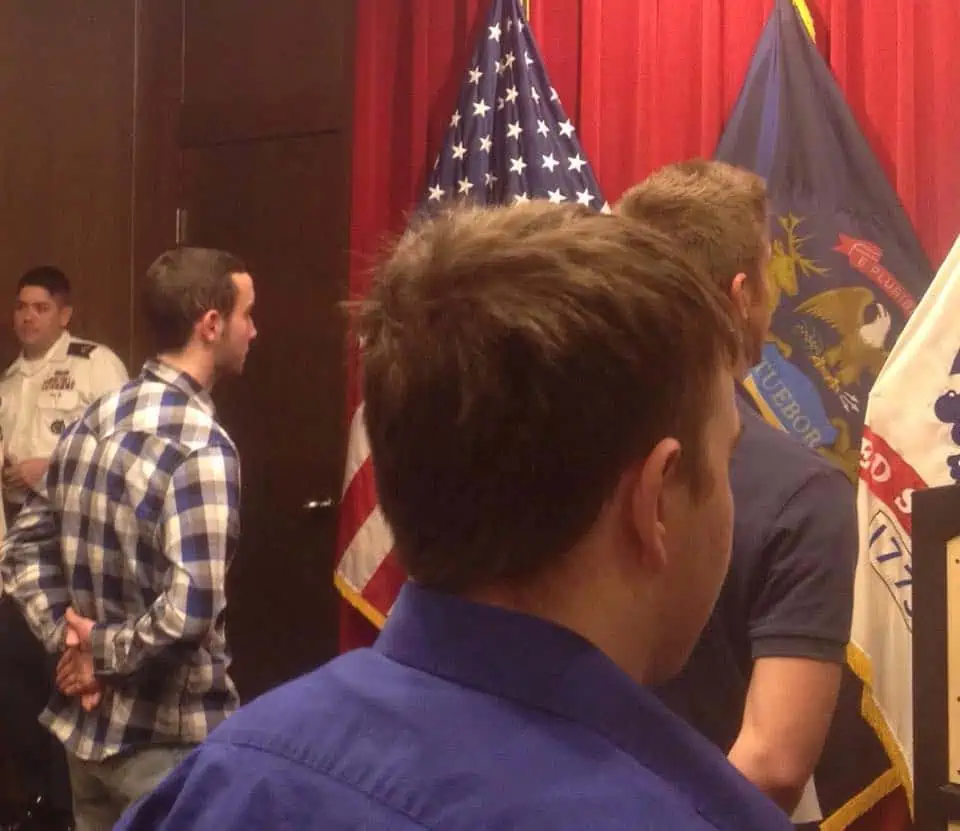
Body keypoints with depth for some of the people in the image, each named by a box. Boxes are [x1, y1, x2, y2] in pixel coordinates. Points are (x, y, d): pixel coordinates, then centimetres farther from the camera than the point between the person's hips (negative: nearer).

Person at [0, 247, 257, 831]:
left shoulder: (93, 422, 3)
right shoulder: (199, 447, -22)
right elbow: (188, 613, -31)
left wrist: (68, 637, -1)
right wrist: (105, 651, -15)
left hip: (87, 723, 8)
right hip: (168, 740, -7)